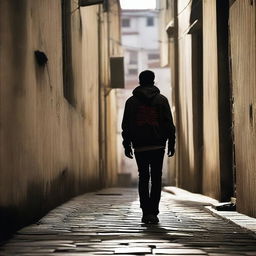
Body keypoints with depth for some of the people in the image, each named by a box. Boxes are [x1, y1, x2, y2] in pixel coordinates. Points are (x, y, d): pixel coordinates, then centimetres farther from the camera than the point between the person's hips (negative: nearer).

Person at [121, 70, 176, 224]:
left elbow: (126, 126, 3)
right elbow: (169, 123, 0)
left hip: (139, 146, 1)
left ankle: (146, 212, 4)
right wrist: (171, 143, 4)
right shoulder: (162, 100, 3)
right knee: (156, 179, 3)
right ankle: (153, 212, -7)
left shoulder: (131, 101, 4)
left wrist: (127, 145, 8)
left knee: (143, 178, 8)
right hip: (158, 146, -1)